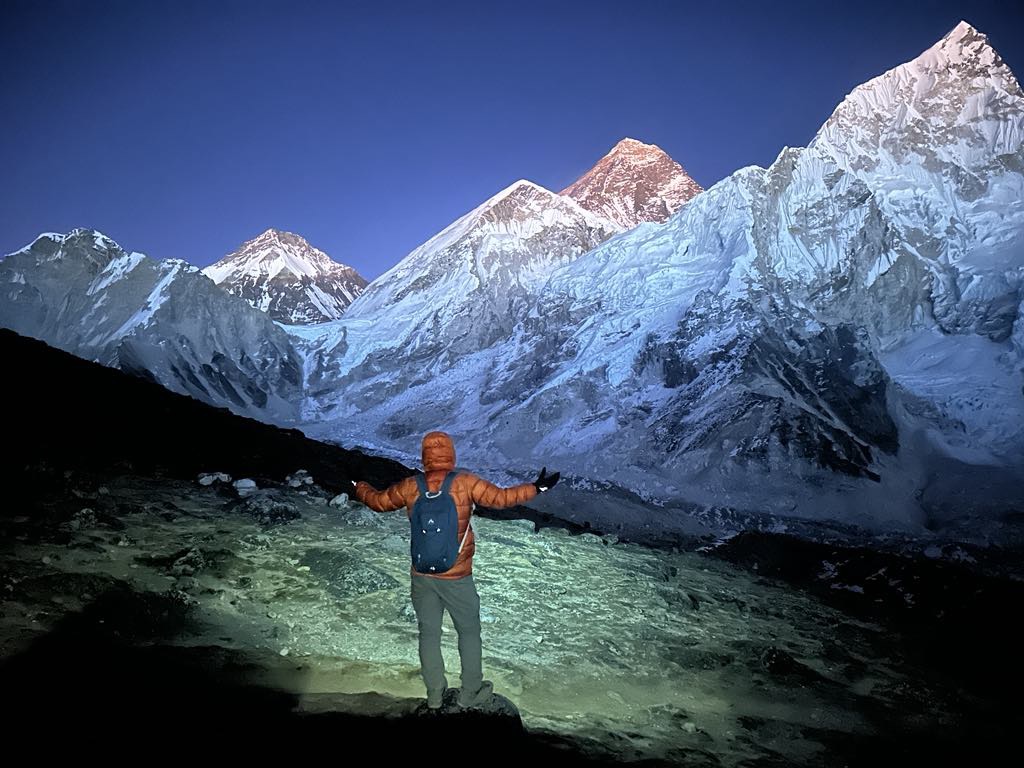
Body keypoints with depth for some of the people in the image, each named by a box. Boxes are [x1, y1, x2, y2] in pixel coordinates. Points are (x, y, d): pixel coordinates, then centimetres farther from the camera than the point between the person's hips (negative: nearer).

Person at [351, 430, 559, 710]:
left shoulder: (410, 487, -5)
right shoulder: (466, 483, -16)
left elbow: (379, 501, 9)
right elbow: (501, 498, -15)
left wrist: (359, 487, 29)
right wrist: (536, 487, -3)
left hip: (422, 577, 3)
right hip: (457, 578, -3)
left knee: (429, 634, 16)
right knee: (469, 633, 16)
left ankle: (434, 695, 28)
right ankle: (470, 693, 25)